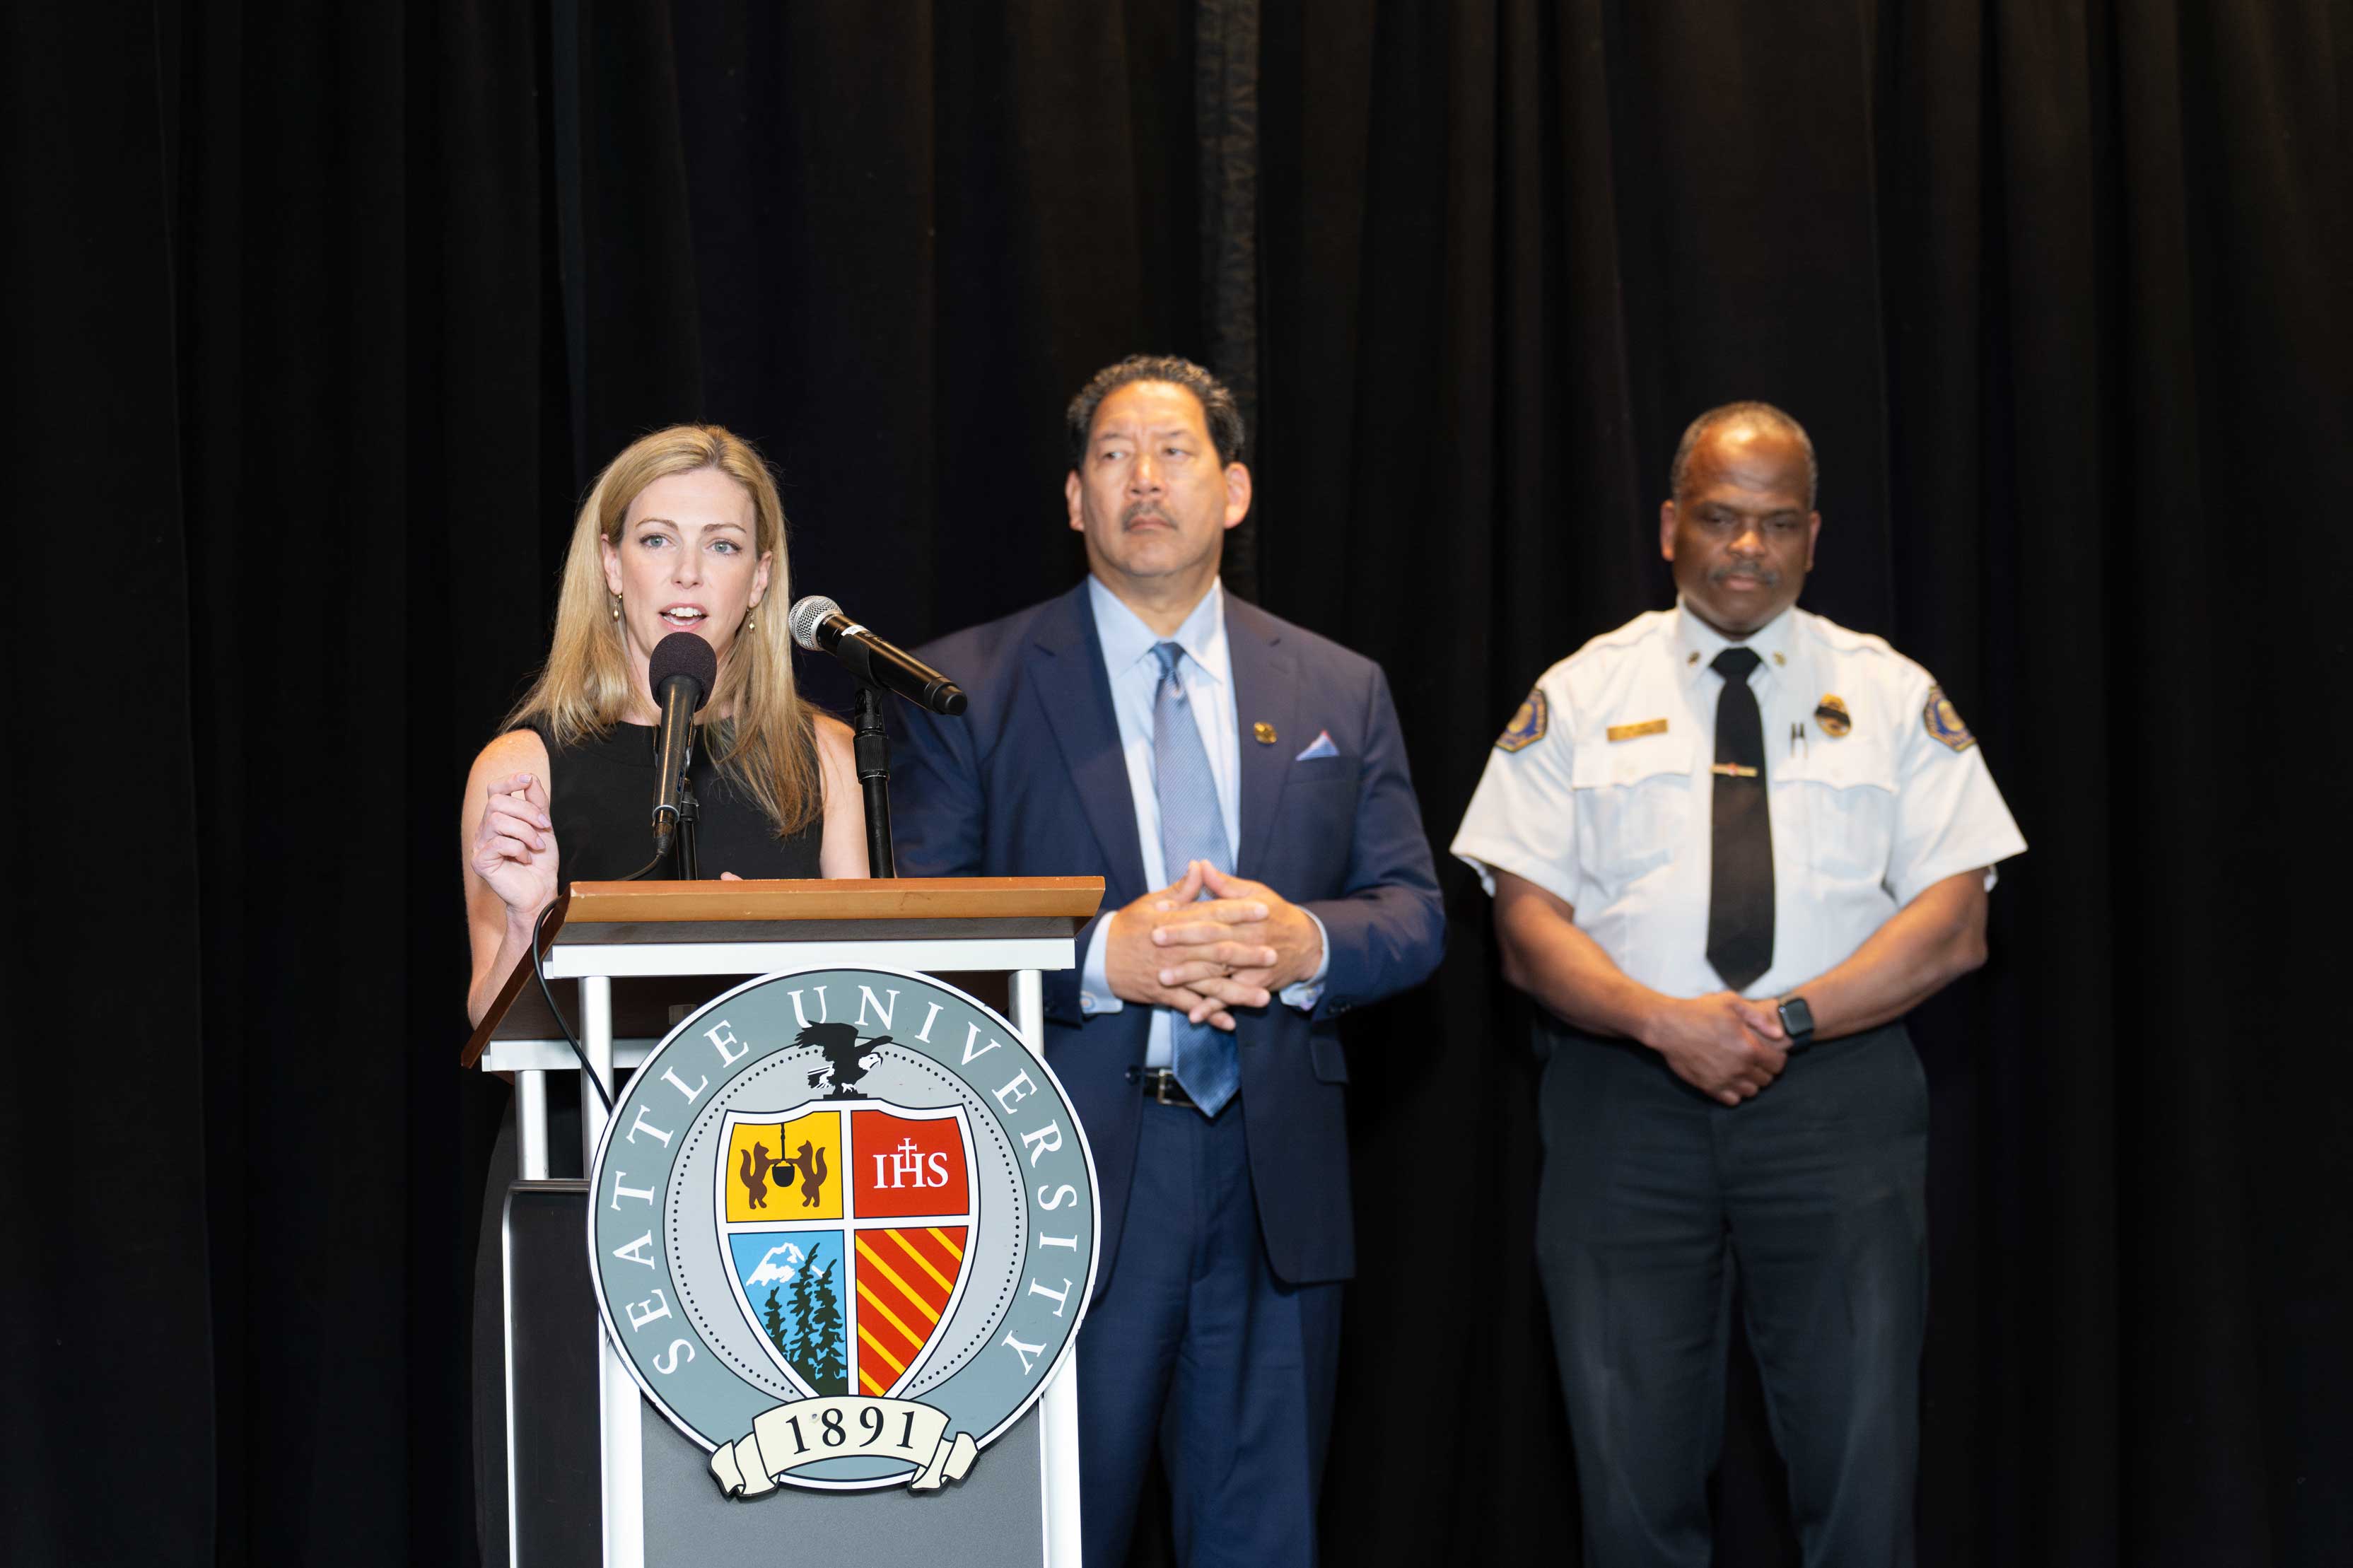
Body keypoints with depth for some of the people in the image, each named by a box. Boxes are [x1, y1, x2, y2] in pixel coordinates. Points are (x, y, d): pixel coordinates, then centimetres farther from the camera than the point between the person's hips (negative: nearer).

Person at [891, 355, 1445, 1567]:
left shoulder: (1338, 692, 12)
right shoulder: (971, 686, 3)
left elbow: (1416, 914, 9)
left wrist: (1306, 943, -14)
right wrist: (1098, 958, -20)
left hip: (1275, 1181, 3)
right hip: (1063, 1180, -3)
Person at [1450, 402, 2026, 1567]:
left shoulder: (1892, 696, 10)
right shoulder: (1579, 697, 9)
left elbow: (1955, 924, 1)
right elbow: (1526, 927, 2)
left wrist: (1790, 1018, -12)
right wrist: (1666, 1022, -15)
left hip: (1837, 1096, 0)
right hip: (1623, 1103, 0)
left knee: (1862, 1467, -3)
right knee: (1633, 1474, 1)